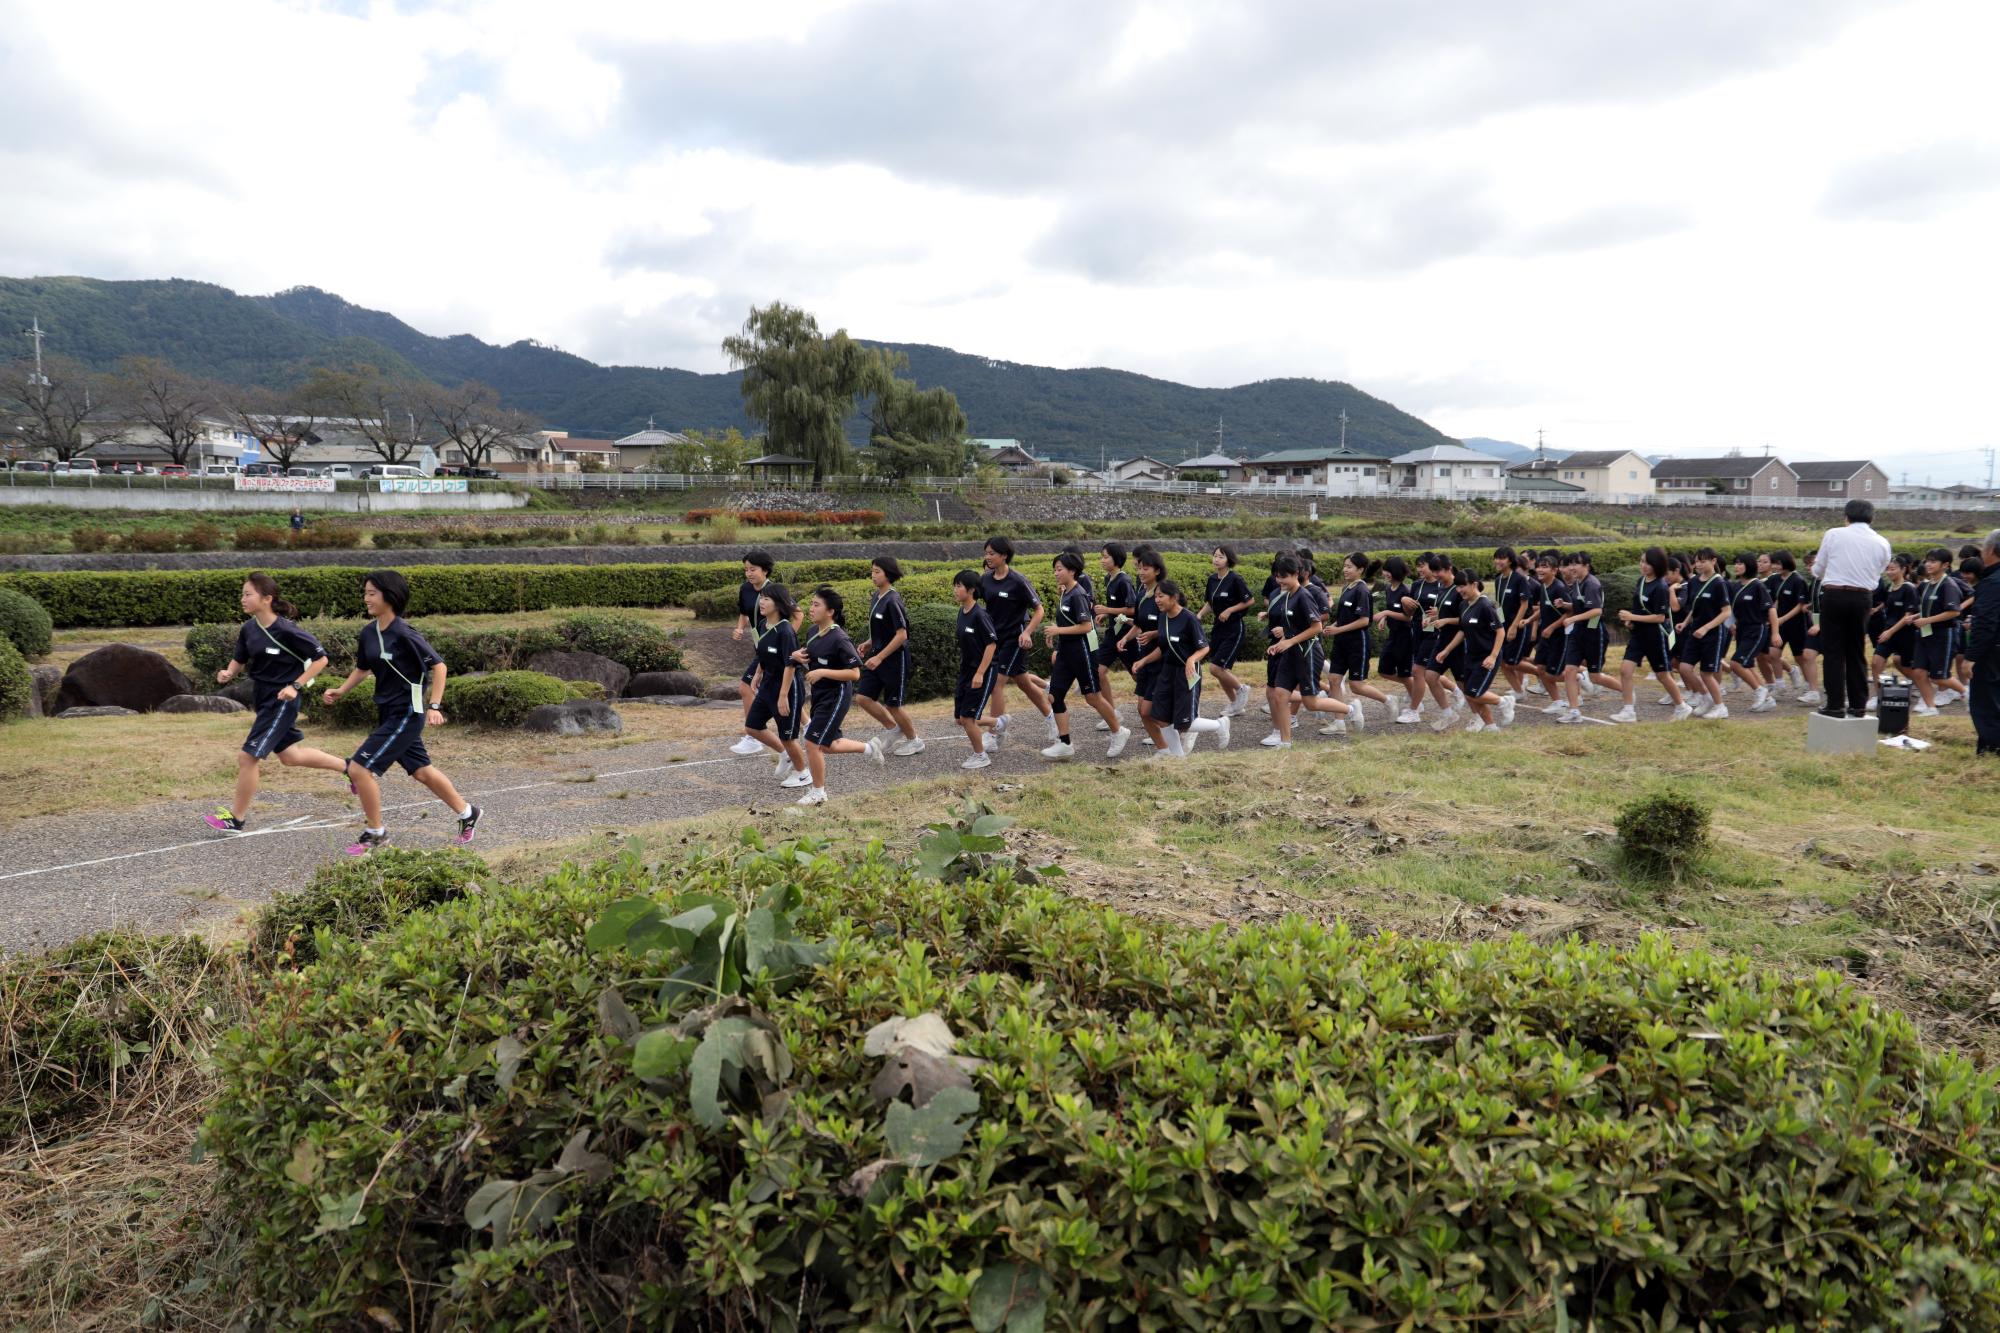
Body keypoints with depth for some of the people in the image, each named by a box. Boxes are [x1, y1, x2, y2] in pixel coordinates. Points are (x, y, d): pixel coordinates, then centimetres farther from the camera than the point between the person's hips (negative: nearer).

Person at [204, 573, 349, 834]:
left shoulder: (286, 631, -21)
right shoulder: (248, 629, 1)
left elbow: (320, 658, -14)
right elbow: (239, 660, 14)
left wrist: (296, 686, -19)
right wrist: (229, 673, -7)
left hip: (281, 702, -9)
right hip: (263, 699, 9)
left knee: (247, 757, -7)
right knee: (290, 756, 19)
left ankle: (236, 819, 8)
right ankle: (348, 767, 35)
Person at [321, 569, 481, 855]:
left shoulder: (404, 634, -20)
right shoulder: (369, 633, 4)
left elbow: (438, 665, -17)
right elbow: (362, 667, 20)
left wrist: (434, 706, -21)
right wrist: (341, 690, 6)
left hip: (406, 714, -8)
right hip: (388, 713, 8)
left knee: (359, 768, -9)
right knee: (421, 771, 18)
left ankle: (375, 833, 8)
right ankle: (466, 812, 34)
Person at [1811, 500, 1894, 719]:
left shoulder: (1833, 534, -3)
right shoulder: (1882, 542, 6)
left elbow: (1817, 570, 2)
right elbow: (1877, 576, 11)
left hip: (1833, 595, -3)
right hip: (1861, 598, 3)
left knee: (1833, 652, 2)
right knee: (1856, 652, 12)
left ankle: (1835, 705, -1)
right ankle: (1858, 705, 15)